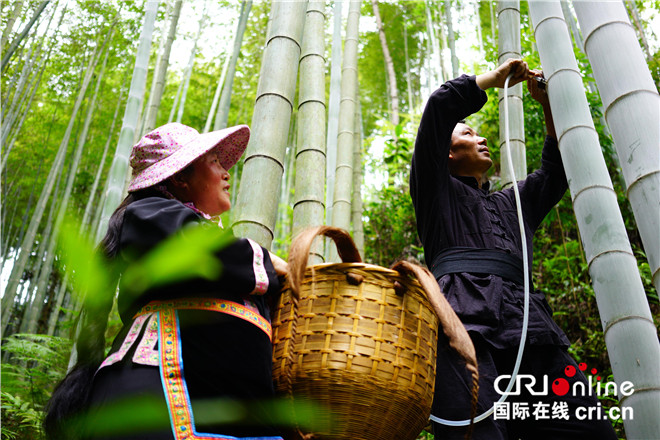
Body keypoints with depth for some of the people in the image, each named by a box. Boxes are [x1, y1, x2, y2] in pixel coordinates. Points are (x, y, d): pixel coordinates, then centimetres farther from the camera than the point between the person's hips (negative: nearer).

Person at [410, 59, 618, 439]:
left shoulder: (512, 202, 41)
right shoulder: (437, 188, 24)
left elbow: (556, 171, 43)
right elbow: (441, 105, 15)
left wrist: (549, 105, 37)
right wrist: (496, 77, 28)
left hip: (528, 328, 5)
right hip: (463, 320, -5)